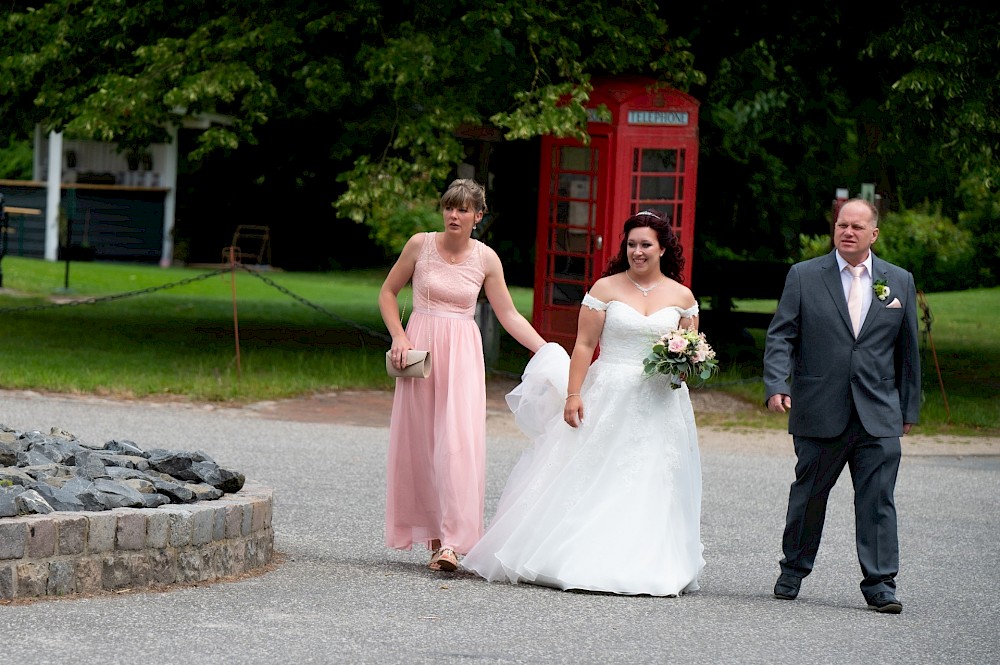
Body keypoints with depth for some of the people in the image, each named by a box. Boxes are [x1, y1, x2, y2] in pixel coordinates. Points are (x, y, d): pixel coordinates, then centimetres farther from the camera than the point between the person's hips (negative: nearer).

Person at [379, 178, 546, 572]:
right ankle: (433, 536, 11)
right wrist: (399, 336, -4)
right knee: (420, 443, 2)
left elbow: (508, 315, 6)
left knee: (458, 443, -12)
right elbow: (388, 292, 9)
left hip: (462, 353, -1)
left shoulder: (486, 259, 0)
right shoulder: (420, 245, -1)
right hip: (421, 349, 1)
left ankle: (452, 541, -17)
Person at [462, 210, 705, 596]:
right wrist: (573, 395, -9)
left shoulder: (682, 297, 7)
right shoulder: (606, 289, 1)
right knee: (588, 478, -3)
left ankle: (643, 566, 4)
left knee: (652, 486, -1)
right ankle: (576, 557, 1)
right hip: (607, 399, -2)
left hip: (659, 405, 2)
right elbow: (584, 345, -2)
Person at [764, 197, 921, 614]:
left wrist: (909, 408, 13)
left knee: (878, 499, -4)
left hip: (878, 417, 1)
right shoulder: (804, 276, 3)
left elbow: (908, 349, 14)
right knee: (809, 495, 9)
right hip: (819, 414, -1)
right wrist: (776, 385, -16)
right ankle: (793, 571, 26)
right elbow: (780, 336, -1)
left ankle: (880, 584, -2)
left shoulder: (899, 282, 10)